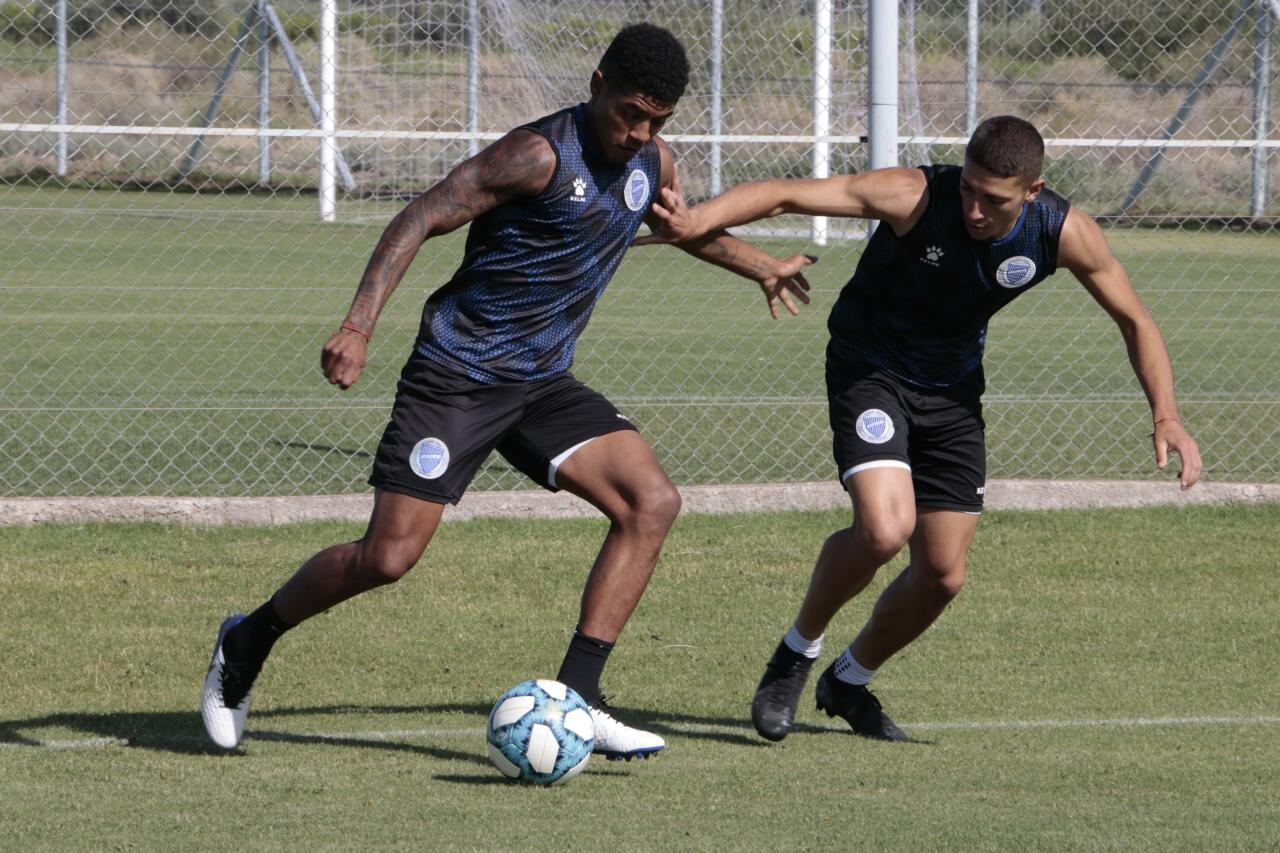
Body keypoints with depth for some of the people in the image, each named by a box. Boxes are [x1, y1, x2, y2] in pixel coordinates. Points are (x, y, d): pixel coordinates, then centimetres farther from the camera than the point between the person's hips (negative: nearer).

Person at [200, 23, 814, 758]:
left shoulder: (653, 164, 4)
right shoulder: (541, 154, -19)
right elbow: (421, 219, -20)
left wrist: (765, 267, 40)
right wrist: (360, 325, -30)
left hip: (542, 384, 7)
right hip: (457, 374, -7)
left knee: (653, 501, -13)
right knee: (389, 556, -12)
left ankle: (576, 697, -12)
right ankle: (250, 639, 15)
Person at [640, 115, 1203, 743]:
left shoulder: (1065, 234, -18)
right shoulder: (914, 196, -29)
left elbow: (1134, 321, -3)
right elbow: (787, 195, -34)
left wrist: (1166, 417, -15)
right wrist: (699, 220, -51)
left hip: (953, 386, 4)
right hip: (870, 368, -4)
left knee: (943, 574, 3)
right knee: (884, 529, -27)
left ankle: (849, 682, 31)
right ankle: (796, 655, 0)